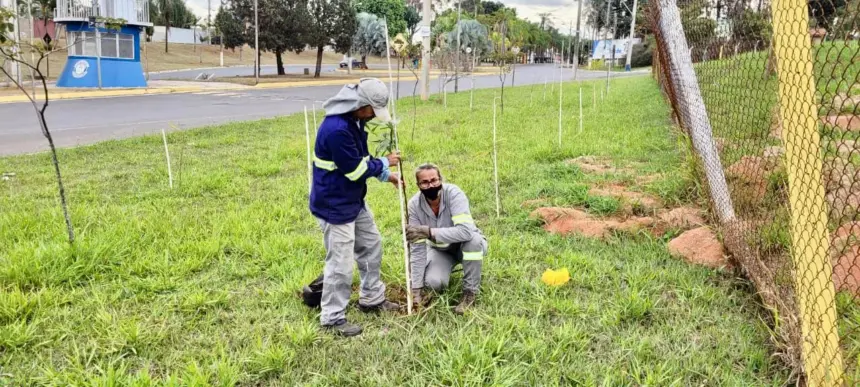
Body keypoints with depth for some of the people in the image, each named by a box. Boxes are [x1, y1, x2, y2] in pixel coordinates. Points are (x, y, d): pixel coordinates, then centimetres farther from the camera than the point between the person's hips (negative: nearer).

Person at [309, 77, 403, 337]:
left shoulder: (354, 120, 3)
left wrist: (386, 175, 7)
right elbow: (355, 169, -24)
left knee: (371, 246, 21)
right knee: (341, 264, -1)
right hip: (334, 206, -10)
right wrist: (385, 163, -9)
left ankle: (372, 299, 38)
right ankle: (332, 318, 15)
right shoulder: (336, 129, -30)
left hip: (354, 201, 10)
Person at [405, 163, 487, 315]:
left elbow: (466, 231, -44)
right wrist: (417, 287, -19)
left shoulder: (453, 193, -30)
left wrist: (429, 232, -50)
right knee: (433, 283, -26)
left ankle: (470, 292, -16)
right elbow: (417, 249, -18)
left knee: (473, 239, -36)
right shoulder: (414, 205, -21)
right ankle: (446, 268, 12)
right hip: (440, 249, 2)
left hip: (466, 246, -1)